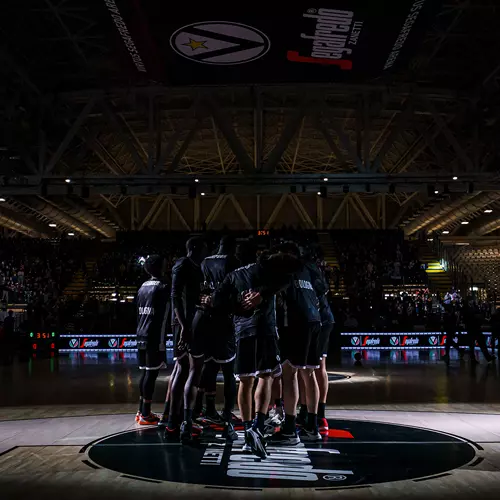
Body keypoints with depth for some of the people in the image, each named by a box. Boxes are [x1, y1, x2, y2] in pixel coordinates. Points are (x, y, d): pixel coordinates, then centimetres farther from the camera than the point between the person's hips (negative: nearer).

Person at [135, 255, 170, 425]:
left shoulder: (143, 287, 15)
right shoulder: (163, 287, -8)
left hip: (142, 336, 8)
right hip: (155, 337, -8)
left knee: (145, 372, 13)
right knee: (151, 373, -5)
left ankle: (142, 411, 19)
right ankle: (145, 414, -3)